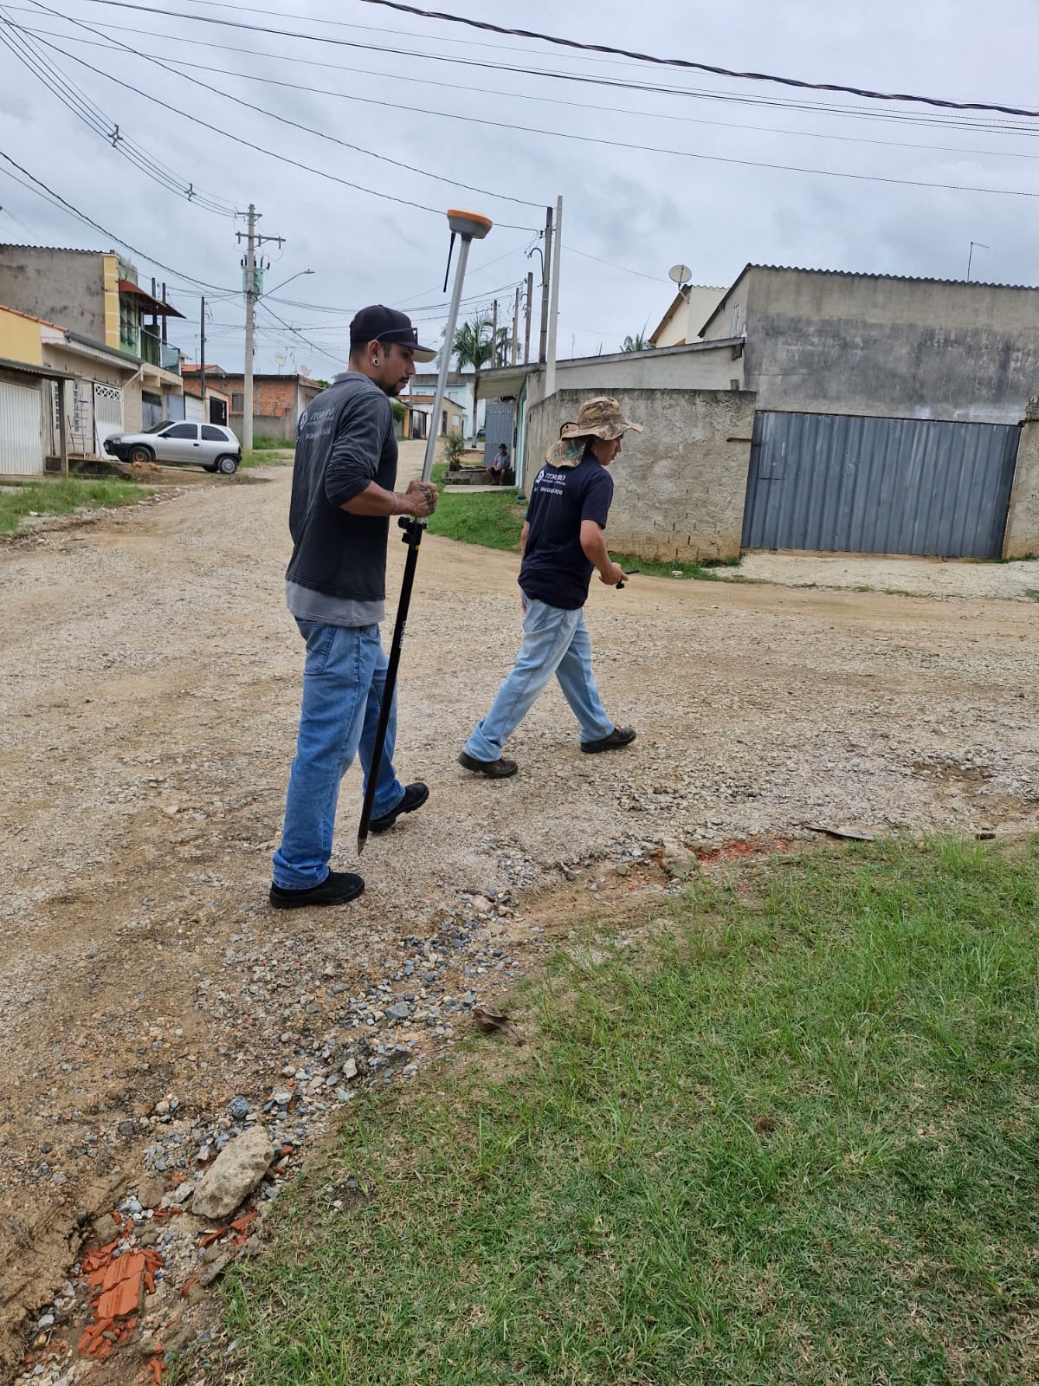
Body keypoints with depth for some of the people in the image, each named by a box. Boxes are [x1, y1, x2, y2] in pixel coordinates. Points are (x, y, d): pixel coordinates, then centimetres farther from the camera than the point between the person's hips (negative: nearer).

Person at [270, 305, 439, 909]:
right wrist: (406, 504, -14)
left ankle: (385, 799, 48)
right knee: (330, 735, -3)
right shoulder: (369, 401, -13)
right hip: (342, 596, -11)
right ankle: (300, 874, 7)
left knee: (376, 691, 28)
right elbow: (346, 484, -29)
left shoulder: (322, 404, 17)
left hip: (317, 582, 11)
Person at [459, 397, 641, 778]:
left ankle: (598, 730, 38)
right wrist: (609, 571, -10)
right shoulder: (597, 478, -15)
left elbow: (527, 531, 14)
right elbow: (589, 539, -29)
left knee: (576, 659, 22)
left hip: (537, 582, 9)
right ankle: (481, 749, 4)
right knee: (532, 671, -1)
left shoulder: (549, 470, 11)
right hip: (559, 591, -9)